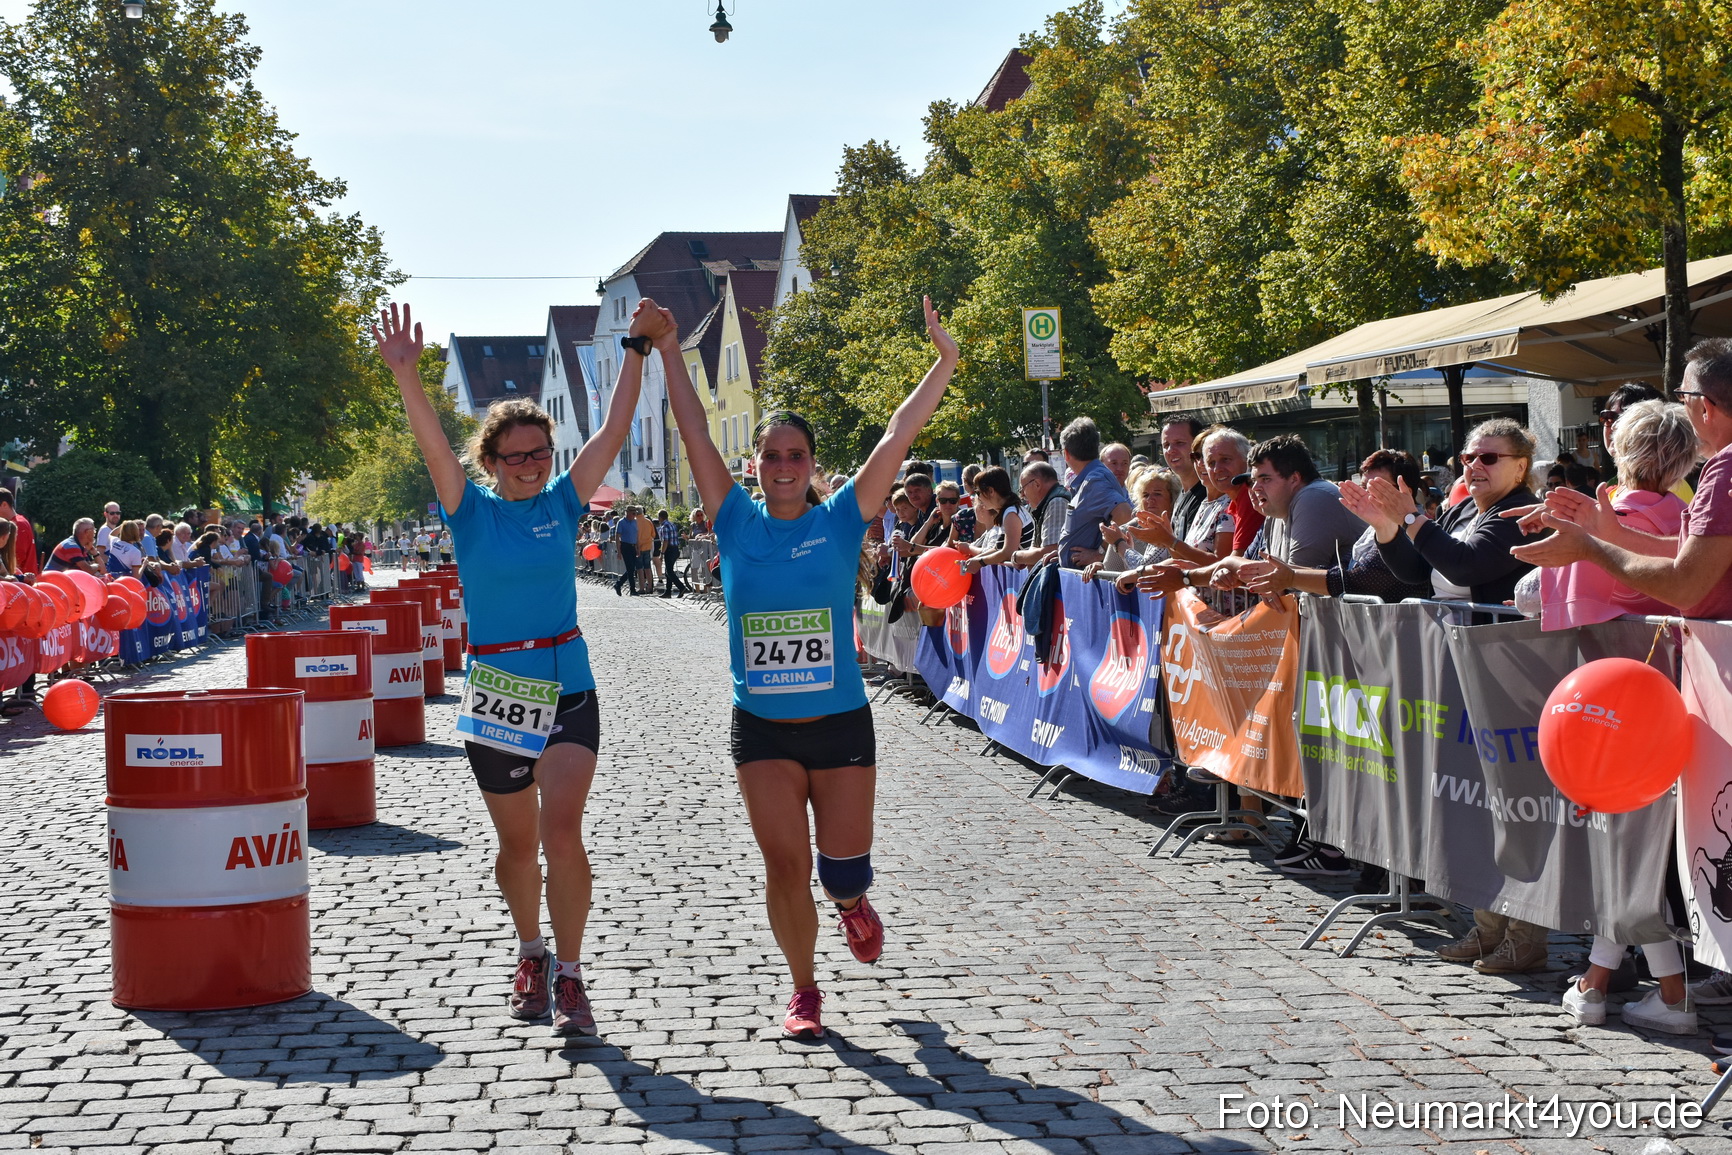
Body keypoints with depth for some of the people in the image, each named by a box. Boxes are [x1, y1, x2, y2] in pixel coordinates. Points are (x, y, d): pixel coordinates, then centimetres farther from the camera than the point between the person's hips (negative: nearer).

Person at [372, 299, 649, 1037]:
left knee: (562, 828, -15)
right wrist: (405, 373, -33)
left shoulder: (561, 504, 2)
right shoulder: (472, 512, -3)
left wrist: (638, 349, -7)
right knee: (517, 845, 12)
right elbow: (433, 446, -18)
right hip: (494, 693, 0)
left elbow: (614, 431, -2)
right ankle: (531, 958, 35)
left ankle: (568, 977, -8)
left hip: (568, 690, 0)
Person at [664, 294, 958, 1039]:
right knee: (785, 867, 0)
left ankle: (852, 901, 39)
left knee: (843, 869, 2)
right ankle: (803, 991, 20)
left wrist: (944, 364, -10)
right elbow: (695, 436, 0)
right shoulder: (738, 525, 0)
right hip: (761, 728, 1)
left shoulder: (840, 522, -3)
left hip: (840, 722, -1)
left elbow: (895, 440, -7)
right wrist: (668, 354, -1)